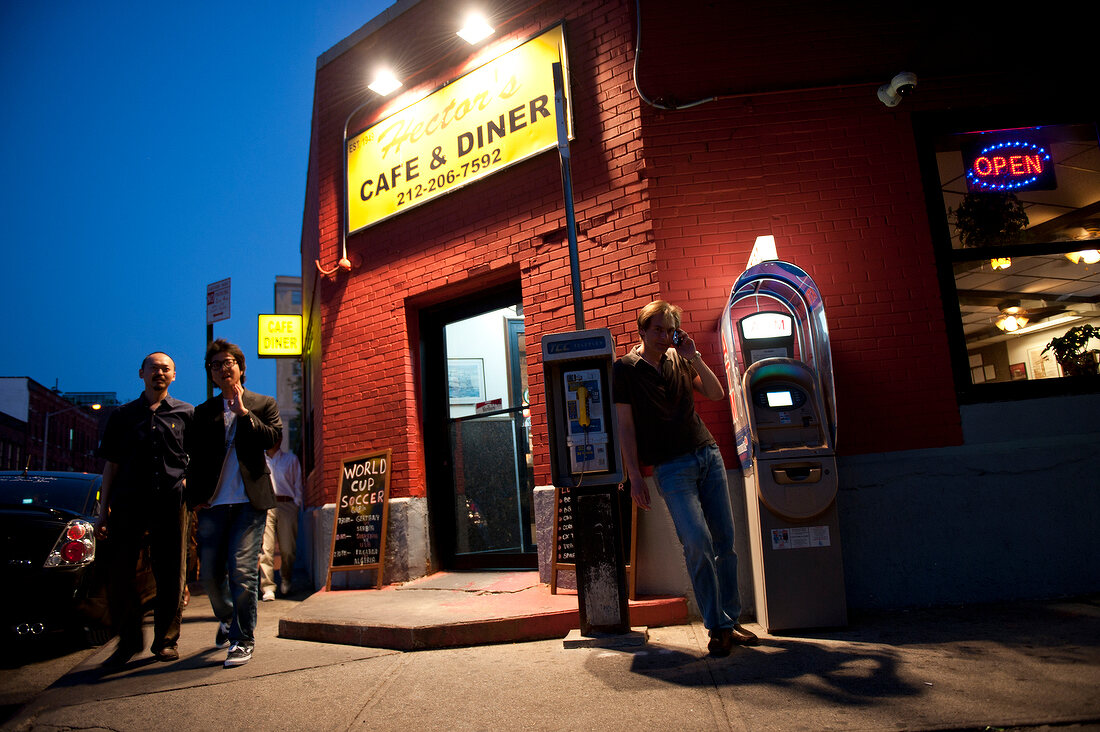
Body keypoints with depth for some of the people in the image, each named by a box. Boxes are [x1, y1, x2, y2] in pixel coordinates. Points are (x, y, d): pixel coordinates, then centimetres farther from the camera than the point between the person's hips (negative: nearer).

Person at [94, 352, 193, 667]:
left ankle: (166, 640, 15)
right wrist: (103, 509, 9)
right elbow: (111, 464, 14)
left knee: (170, 574, 2)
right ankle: (129, 639, 16)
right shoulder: (123, 415, 15)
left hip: (171, 501, -1)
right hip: (128, 501, 1)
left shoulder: (186, 413, 11)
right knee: (119, 572, 0)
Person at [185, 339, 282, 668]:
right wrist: (195, 497, 5)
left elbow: (274, 438, -6)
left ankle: (243, 640, 5)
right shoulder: (203, 412, 17)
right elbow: (194, 458, 16)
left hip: (249, 500, -3)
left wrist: (242, 411, -10)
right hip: (213, 503, 3)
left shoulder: (263, 404, 10)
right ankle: (227, 620, 33)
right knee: (210, 573, 5)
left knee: (242, 570, -8)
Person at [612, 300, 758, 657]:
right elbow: (625, 425, -3)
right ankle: (717, 626, -2)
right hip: (671, 467, -5)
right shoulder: (624, 369, 0)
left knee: (725, 540, 5)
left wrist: (694, 358, -4)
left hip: (709, 454, 5)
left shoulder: (680, 360, 14)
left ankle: (731, 619, 17)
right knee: (698, 542, -15)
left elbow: (717, 394, 8)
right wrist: (635, 476, -8)